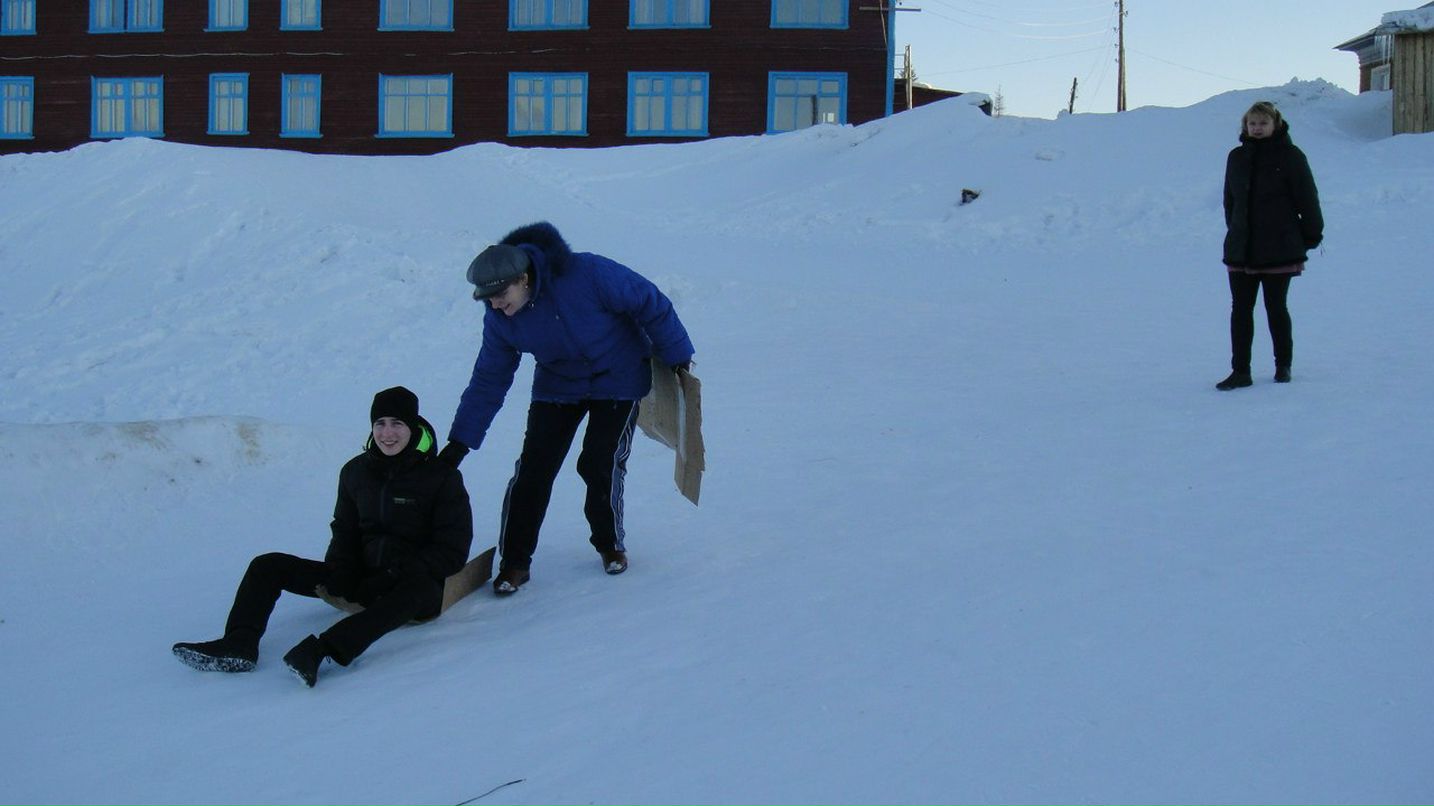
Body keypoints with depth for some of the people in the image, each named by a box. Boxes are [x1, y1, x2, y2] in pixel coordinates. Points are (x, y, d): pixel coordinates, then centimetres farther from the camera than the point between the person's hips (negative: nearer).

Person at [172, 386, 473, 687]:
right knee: (268, 566, -4)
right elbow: (344, 530, 17)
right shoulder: (356, 471, 7)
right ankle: (239, 645, -28)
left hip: (417, 581, -6)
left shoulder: (442, 478, -8)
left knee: (418, 589, -43)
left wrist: (393, 576, -20)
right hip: (363, 578, 6)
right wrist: (340, 573, -5)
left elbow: (453, 552, -10)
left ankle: (321, 651, -58)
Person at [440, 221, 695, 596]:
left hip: (618, 382, -3)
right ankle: (514, 561, 4)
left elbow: (649, 303, -19)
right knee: (533, 469, -8)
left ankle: (610, 544, 18)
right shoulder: (499, 319, -15)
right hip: (557, 387, 3)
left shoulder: (587, 274, -31)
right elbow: (489, 380, -5)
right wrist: (460, 442, -7)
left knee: (600, 465, -9)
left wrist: (676, 356, -11)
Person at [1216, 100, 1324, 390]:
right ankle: (1240, 371, 4)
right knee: (1240, 310, 1)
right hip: (1241, 250, 4)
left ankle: (1283, 366, 22)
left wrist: (1311, 235, -2)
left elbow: (1307, 199, -2)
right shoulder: (1237, 158, 8)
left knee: (1276, 309, 6)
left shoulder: (1290, 157, -5)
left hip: (1279, 249, -4)